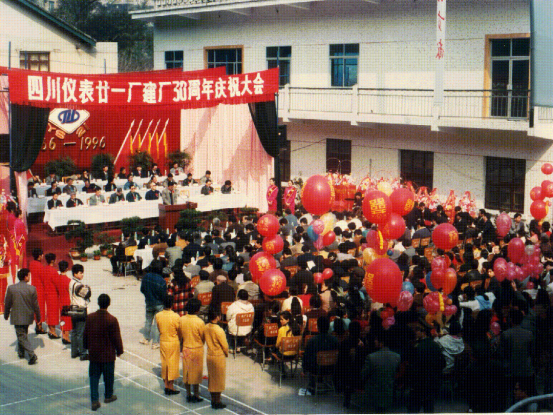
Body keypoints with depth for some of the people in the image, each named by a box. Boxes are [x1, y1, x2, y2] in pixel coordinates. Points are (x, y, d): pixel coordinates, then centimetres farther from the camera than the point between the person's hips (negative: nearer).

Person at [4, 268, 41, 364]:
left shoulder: (11, 288, -11)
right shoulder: (32, 289, -10)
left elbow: (7, 304, -2)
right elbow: (35, 305, -5)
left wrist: (6, 315, 14)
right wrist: (38, 317, 7)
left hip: (16, 317, -2)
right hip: (28, 317, 2)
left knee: (21, 336, 0)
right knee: (23, 335, 23)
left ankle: (32, 354, -14)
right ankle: (21, 352, 36)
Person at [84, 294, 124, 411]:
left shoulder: (90, 318, -6)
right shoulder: (112, 320, -20)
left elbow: (85, 335, 4)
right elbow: (116, 338, -13)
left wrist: (88, 347, 20)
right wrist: (119, 350, 3)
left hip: (93, 354, 3)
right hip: (108, 354, -3)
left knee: (94, 376, 12)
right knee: (108, 375, 16)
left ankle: (94, 400, 7)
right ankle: (108, 396, 33)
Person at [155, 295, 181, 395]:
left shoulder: (158, 315, -8)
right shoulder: (175, 316, -19)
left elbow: (159, 329, 4)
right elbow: (179, 331, -9)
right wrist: (179, 342, 8)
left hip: (163, 341, 4)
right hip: (173, 342, -4)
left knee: (164, 362, 15)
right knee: (173, 363, 7)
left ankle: (166, 385, 20)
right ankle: (170, 386, 13)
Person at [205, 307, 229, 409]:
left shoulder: (206, 328, -5)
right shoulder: (218, 330, -25)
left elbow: (206, 340, 6)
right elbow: (225, 345, -16)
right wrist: (226, 353, 3)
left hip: (209, 355, 6)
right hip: (219, 356, -6)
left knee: (211, 378, 17)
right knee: (219, 379, 7)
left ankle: (213, 399, 28)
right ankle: (217, 402, 16)